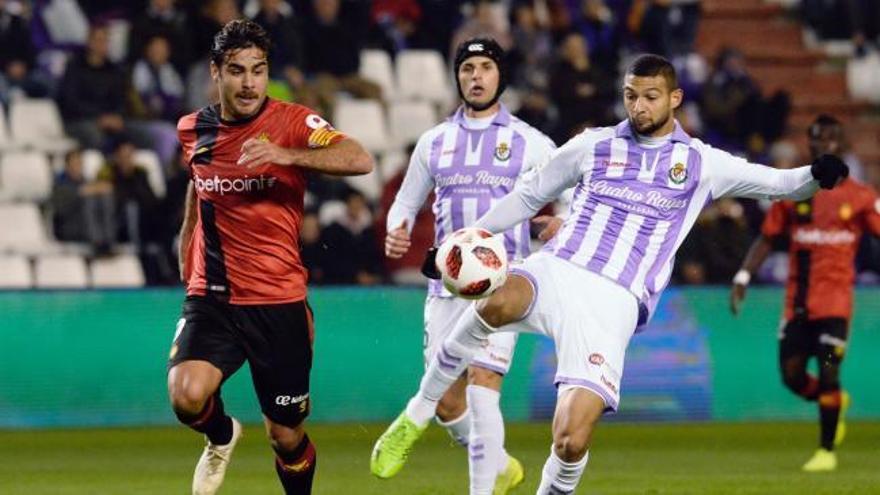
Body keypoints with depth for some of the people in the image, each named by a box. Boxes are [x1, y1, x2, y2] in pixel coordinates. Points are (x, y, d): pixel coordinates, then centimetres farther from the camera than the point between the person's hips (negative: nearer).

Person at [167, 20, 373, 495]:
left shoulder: (293, 122, -7)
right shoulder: (193, 130, 6)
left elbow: (360, 161, -24)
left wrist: (285, 155, -37)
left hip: (280, 301, -2)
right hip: (211, 298, 2)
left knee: (286, 436, 4)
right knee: (187, 396, -24)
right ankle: (221, 437, 12)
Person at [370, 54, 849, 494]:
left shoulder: (700, 163, 12)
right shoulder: (594, 146, 15)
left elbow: (778, 183, 12)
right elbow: (528, 195, 24)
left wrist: (815, 175, -10)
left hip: (613, 306, 0)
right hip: (556, 272, 0)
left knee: (573, 438, -17)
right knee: (500, 302, -38)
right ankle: (418, 412, -21)